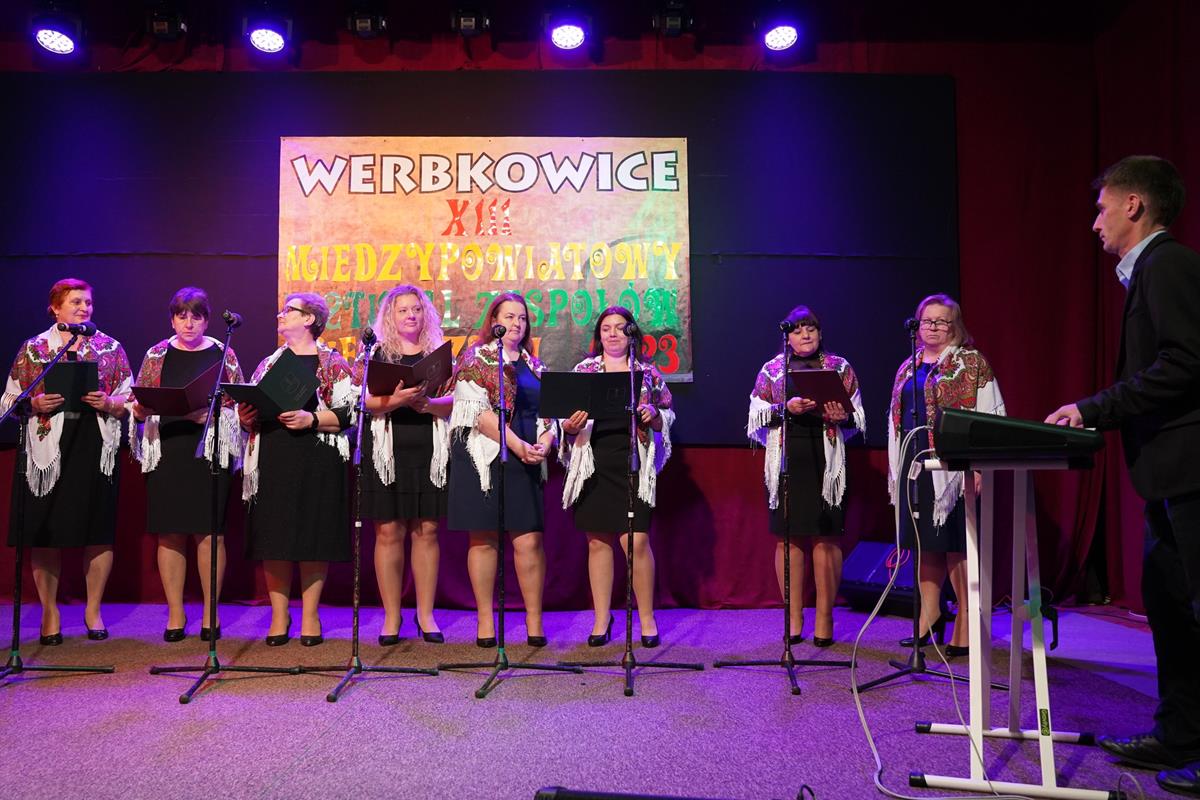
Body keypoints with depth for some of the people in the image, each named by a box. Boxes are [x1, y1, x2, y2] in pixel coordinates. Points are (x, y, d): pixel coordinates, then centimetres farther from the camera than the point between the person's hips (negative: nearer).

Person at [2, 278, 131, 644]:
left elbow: (130, 400, 7)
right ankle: (49, 612, 16)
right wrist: (36, 404, -12)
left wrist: (107, 402, -13)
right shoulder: (32, 349, 8)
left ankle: (93, 610, 16)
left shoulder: (111, 348, 9)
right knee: (45, 534, 1)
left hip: (96, 449, 0)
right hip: (47, 449, 0)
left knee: (99, 532, 1)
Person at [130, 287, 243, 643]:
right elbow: (138, 406, 11)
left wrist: (213, 413, -14)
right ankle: (175, 615, 13)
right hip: (166, 452, 2)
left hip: (211, 451, -1)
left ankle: (211, 614, 10)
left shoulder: (223, 355, 6)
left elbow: (238, 406, 4)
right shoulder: (157, 355, 11)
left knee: (209, 531, -2)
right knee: (170, 533, 2)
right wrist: (143, 409, -11)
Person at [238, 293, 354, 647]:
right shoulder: (269, 363, 19)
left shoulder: (333, 364, 5)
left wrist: (311, 419, -17)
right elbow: (250, 411, 20)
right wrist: (246, 415, -2)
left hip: (317, 462, -4)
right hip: (273, 461, 4)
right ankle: (279, 616, 12)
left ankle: (310, 617, 9)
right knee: (273, 537, 1)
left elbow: (348, 412, -4)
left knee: (314, 538, -1)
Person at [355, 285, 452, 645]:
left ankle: (426, 615, 12)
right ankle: (391, 617, 10)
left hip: (429, 451, 1)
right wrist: (395, 400, -22)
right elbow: (365, 401, -4)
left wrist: (426, 404, -17)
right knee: (388, 532, -1)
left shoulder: (438, 352, 11)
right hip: (387, 451, -1)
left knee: (426, 531, 3)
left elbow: (453, 400, 2)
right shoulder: (376, 352, 7)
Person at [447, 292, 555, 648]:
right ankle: (485, 619, 11)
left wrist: (544, 444, -5)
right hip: (485, 458, -3)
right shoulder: (475, 358, 3)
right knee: (484, 538, 1)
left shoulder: (534, 365, 18)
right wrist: (518, 444, -15)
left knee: (530, 540, -2)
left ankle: (534, 619, 6)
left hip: (527, 461, 4)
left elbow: (548, 412, 15)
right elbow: (478, 410, -9)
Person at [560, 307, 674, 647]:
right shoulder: (583, 370, 10)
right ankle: (602, 619, 18)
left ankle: (647, 619, 10)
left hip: (633, 466, -1)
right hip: (594, 467, 1)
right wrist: (571, 425, -12)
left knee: (637, 541, -7)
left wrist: (654, 415, -8)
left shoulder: (648, 372, 9)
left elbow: (668, 414, 13)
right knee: (598, 541, 6)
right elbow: (567, 420, 9)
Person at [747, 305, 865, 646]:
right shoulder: (772, 369, 13)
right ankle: (794, 619, 8)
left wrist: (844, 417, -11)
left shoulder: (840, 367, 13)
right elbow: (756, 416, 6)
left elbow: (858, 417, 11)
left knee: (826, 537, -3)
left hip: (827, 462, 0)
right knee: (788, 537, 0)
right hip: (785, 462, 1)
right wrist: (786, 408, -11)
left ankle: (824, 617, 6)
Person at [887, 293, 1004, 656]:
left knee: (956, 544, -4)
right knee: (926, 542, 12)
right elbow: (895, 419, 20)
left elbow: (988, 416, -7)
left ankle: (965, 623, 6)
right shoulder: (908, 368, 18)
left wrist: (979, 464, -15)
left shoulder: (973, 363, 0)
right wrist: (894, 466, 14)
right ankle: (930, 613, 23)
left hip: (954, 465, -6)